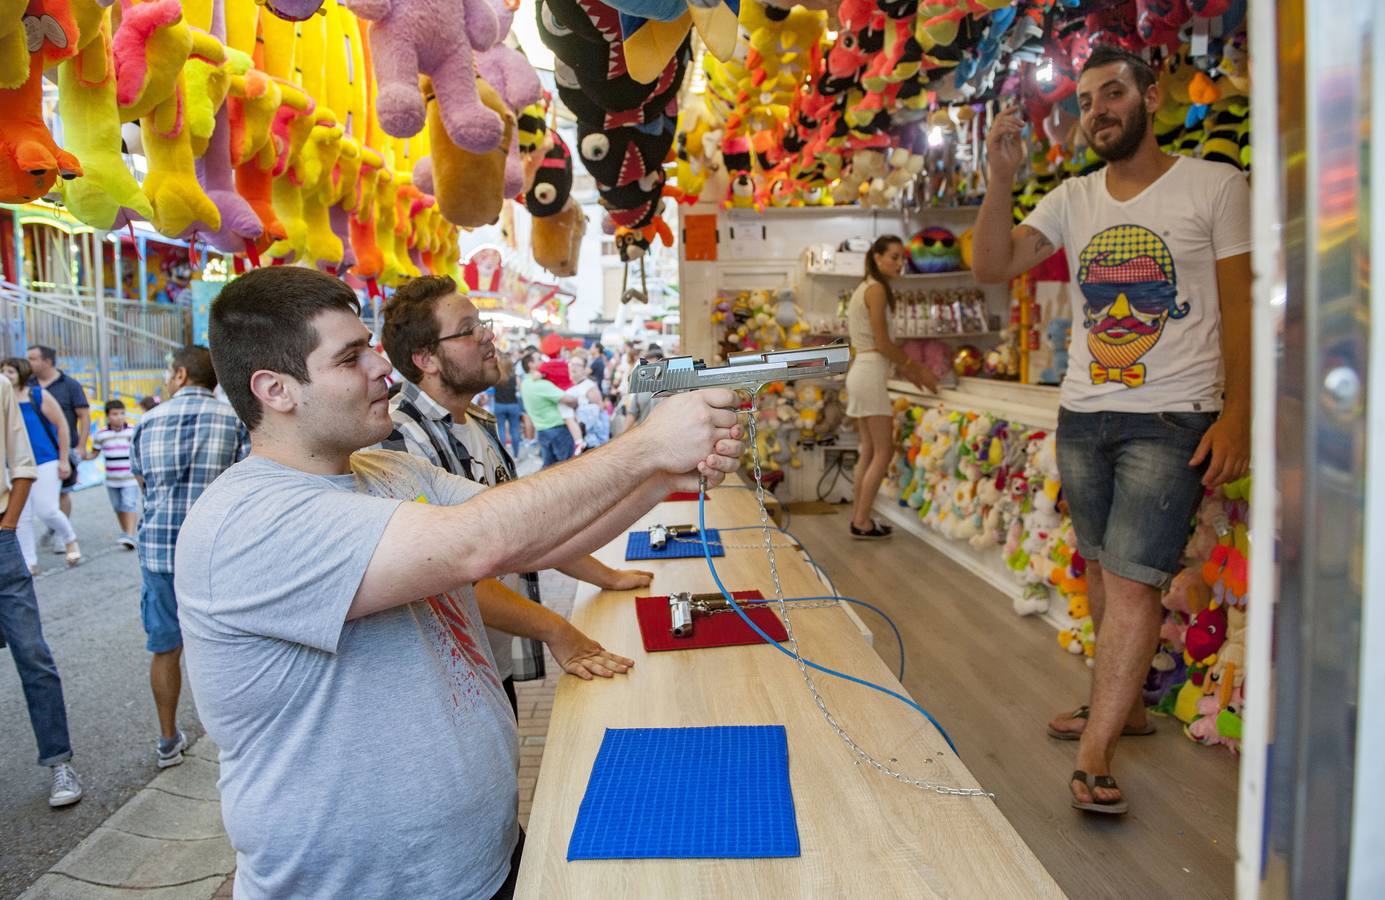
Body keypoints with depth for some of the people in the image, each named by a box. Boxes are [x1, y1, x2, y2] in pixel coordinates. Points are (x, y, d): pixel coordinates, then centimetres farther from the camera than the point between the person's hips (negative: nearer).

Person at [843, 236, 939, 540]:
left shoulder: (864, 288, 17)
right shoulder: (877, 289, -11)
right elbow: (882, 343, -15)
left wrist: (906, 370, 17)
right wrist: (917, 367, -5)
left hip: (861, 372, 10)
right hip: (870, 375, -10)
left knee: (869, 451, 12)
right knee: (884, 452, -5)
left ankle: (858, 518, 15)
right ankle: (863, 523, -2)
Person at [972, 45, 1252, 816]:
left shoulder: (1216, 186, -2)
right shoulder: (1072, 200, 9)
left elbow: (1241, 308, -4)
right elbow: (991, 267, 0)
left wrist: (1237, 416, -11)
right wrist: (1002, 180, -13)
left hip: (1172, 420, -5)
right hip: (1083, 415, 5)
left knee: (1132, 581, -10)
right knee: (1100, 570, 13)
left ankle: (1094, 758, -5)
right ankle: (1125, 703, 31)